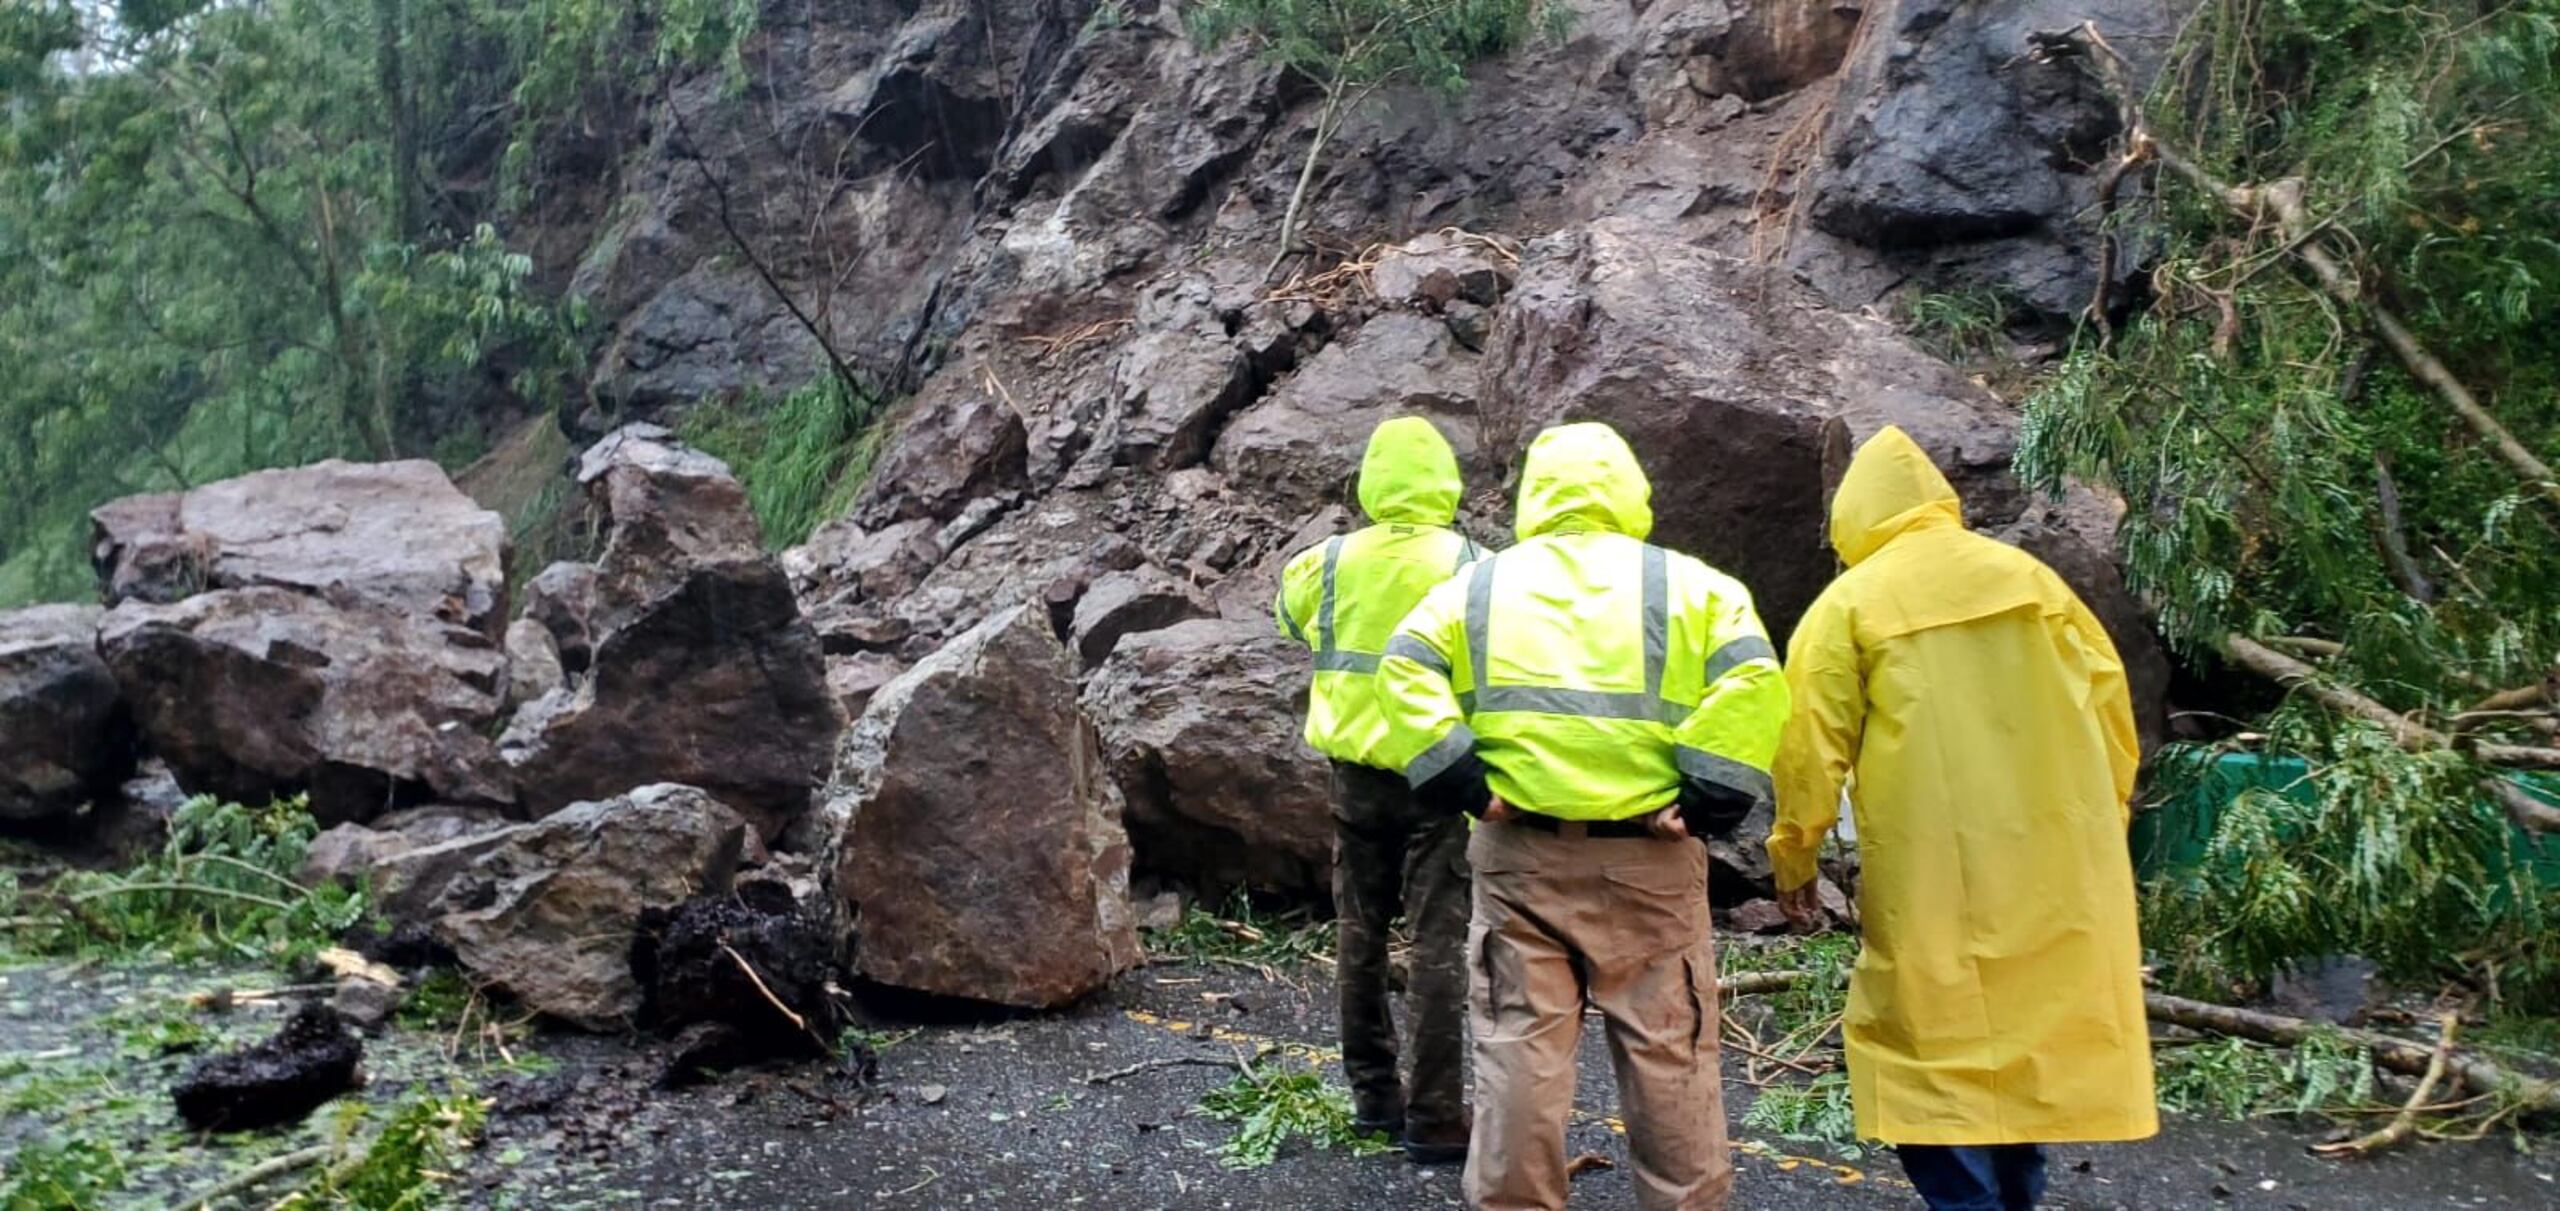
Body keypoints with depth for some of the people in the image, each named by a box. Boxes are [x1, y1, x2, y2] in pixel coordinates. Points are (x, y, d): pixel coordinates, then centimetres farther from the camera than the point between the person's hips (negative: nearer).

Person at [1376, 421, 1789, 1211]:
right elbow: (1753, 684, -9)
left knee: (1520, 1050, 7)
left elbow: (1403, 672, -2)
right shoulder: (1687, 584, 5)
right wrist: (1707, 803, -7)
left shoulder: (1480, 584, 8)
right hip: (1647, 856, -1)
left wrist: (1461, 785, -4)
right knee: (1669, 1053, 10)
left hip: (1519, 851, 1)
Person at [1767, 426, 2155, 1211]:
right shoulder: (2030, 575, 10)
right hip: (2053, 868, 5)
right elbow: (2108, 704, 10)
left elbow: (1811, 746, -4)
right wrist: (2102, 819, 21)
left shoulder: (1849, 602, 0)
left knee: (1938, 1045, 3)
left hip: (1936, 877, -4)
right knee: (2033, 1033, 17)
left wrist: (1794, 859, 6)